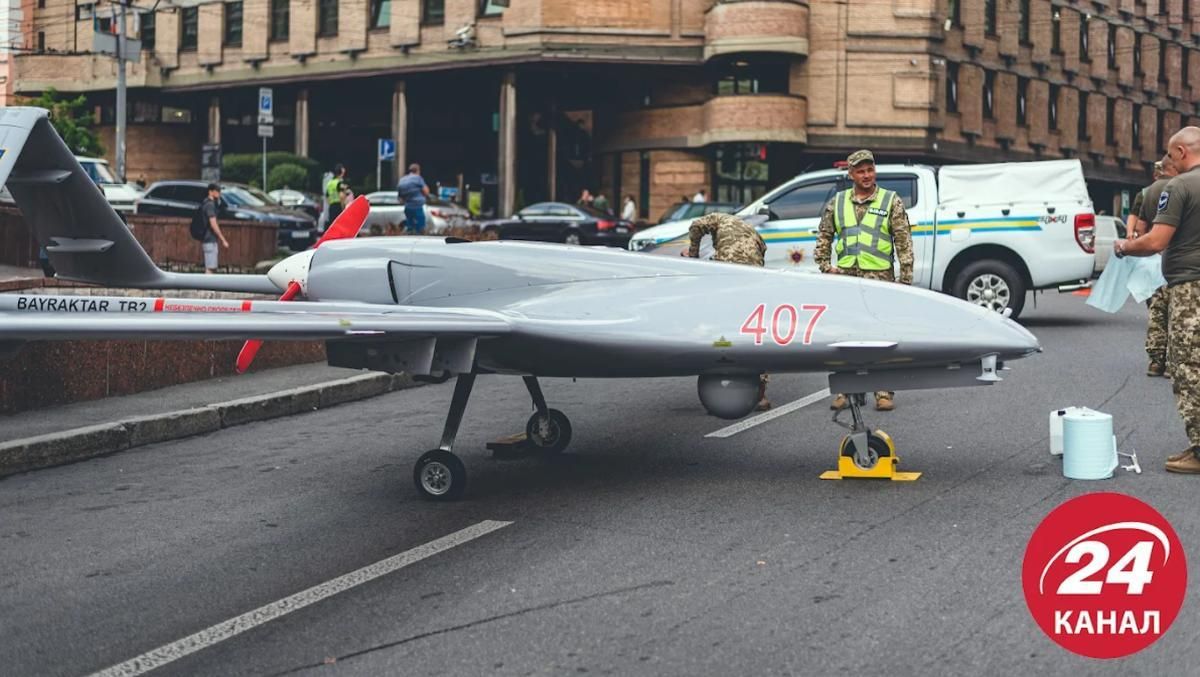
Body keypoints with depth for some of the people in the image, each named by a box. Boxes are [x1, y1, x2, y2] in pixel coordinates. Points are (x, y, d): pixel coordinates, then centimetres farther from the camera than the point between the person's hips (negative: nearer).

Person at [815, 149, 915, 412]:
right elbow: (824, 237, 19)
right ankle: (846, 390, 12)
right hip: (845, 277, 3)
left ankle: (884, 392, 3)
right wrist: (825, 267, 6)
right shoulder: (837, 202, 12)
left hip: (879, 278, -3)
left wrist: (905, 279, -6)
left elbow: (904, 242, 1)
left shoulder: (891, 201, 4)